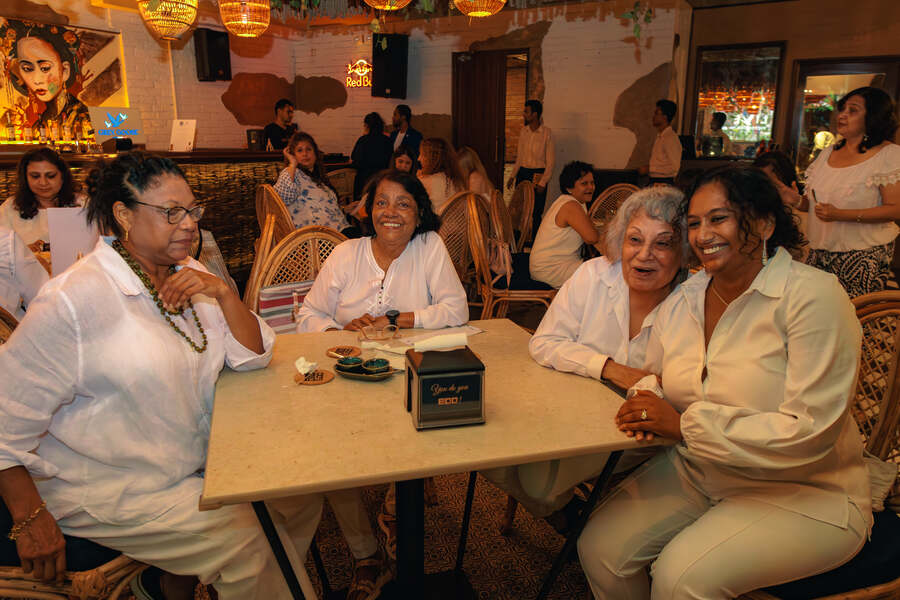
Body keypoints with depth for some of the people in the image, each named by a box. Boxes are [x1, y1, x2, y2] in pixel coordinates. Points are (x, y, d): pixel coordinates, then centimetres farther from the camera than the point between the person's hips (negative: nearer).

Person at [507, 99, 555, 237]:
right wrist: (512, 176, 10)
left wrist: (543, 182, -13)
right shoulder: (524, 130, 7)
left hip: (538, 174, -5)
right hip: (522, 173, 5)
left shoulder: (547, 133, -10)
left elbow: (550, 161, -9)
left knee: (536, 212, -2)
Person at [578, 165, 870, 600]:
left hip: (800, 494, -5)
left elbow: (808, 435, -23)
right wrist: (645, 408, -10)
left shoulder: (812, 296, -17)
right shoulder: (682, 300, 2)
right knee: (599, 548, -9)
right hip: (695, 473, 6)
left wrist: (685, 424, -22)